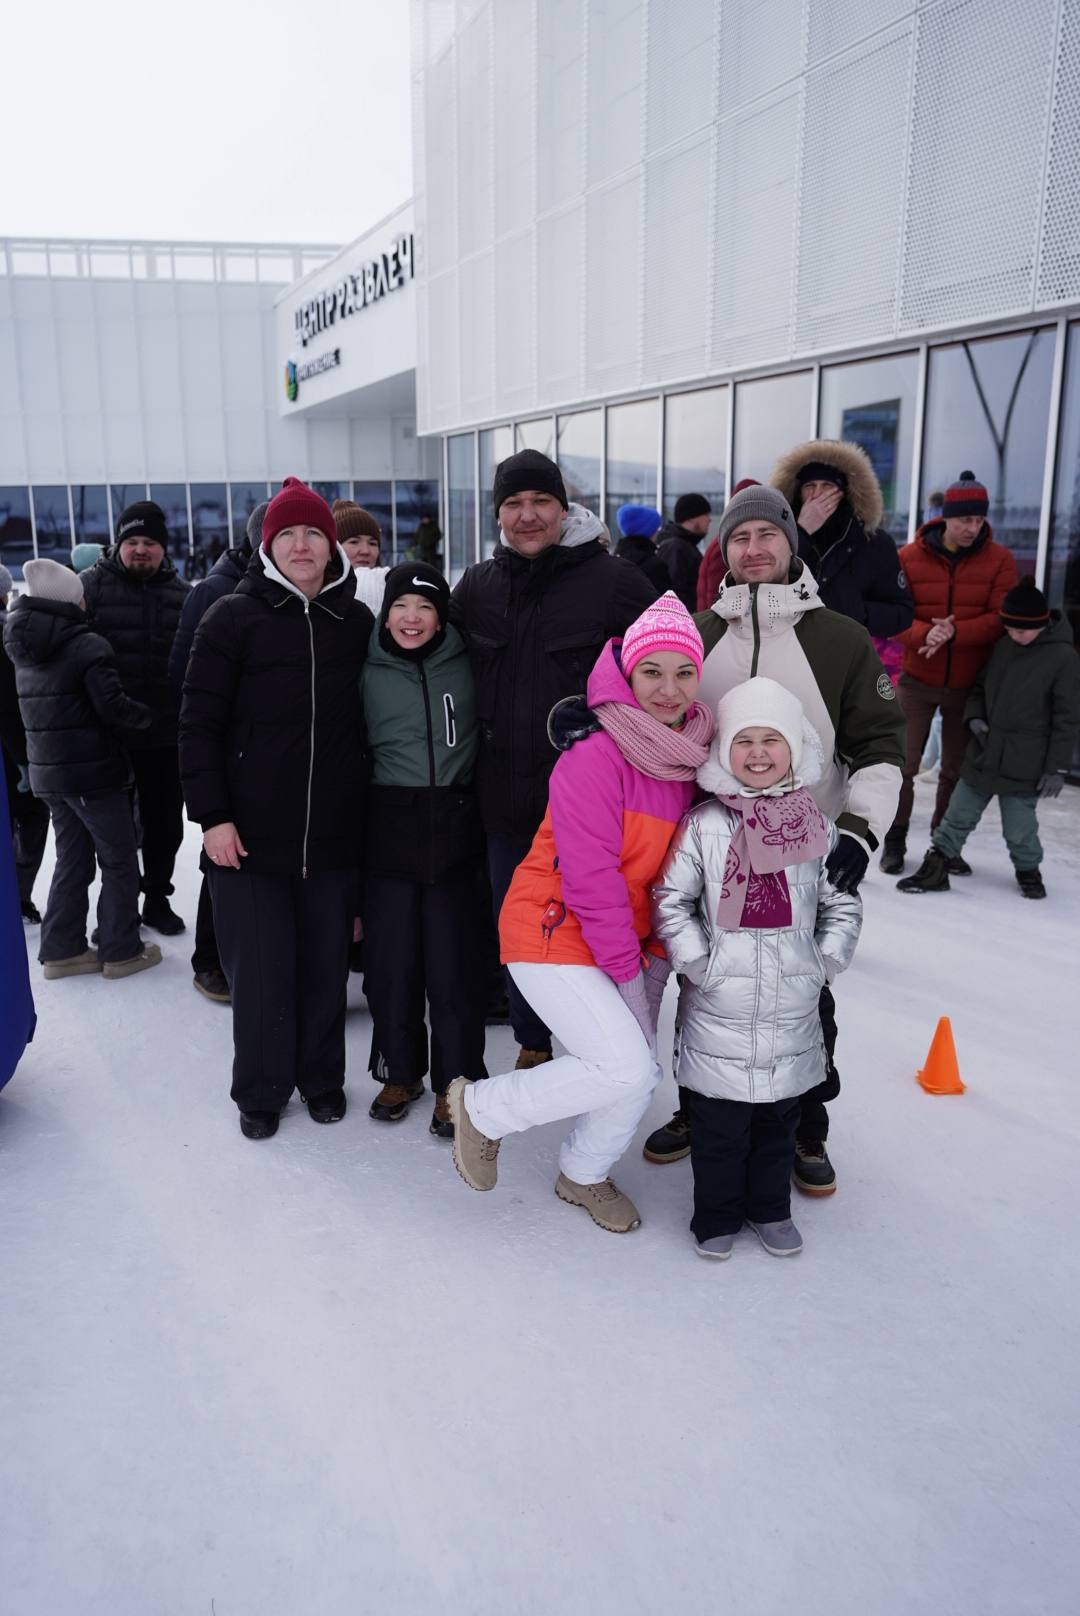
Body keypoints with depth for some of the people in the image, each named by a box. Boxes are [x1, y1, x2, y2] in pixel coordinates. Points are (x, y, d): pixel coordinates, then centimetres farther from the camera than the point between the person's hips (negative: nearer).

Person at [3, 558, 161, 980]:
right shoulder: (88, 646, -16)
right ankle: (120, 951, 10)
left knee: (72, 860, 16)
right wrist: (147, 716, -5)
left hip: (48, 773, 8)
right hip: (94, 772, -7)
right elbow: (111, 706, -21)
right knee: (120, 862, 5)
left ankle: (61, 949, 18)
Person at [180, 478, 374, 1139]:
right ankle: (261, 1091, 23)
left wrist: (370, 811, 10)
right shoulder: (235, 617, -2)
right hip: (250, 834, -2)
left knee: (327, 965, 11)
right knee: (261, 970, 4)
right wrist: (212, 815, -10)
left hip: (334, 833, 3)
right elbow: (199, 724, -4)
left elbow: (374, 719, 13)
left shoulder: (357, 621, 6)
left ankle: (323, 1079, 30)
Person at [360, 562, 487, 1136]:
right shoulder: (368, 672, 4)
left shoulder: (465, 666, 1)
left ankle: (455, 1084, 16)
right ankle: (401, 1072, 26)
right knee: (390, 959, 7)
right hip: (387, 830, 1)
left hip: (453, 829, -1)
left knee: (453, 963, 1)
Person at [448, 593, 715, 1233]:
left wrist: (651, 953, 5)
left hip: (631, 937, 7)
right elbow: (590, 875, -22)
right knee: (624, 1067, -15)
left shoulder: (692, 751, 1)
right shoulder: (595, 757, -24)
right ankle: (482, 1108, 8)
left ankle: (584, 1175, 38)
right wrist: (626, 967, -14)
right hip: (557, 932, -7)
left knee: (640, 1075, 9)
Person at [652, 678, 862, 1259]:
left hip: (792, 1010, 3)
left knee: (778, 1120, 17)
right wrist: (697, 963, -9)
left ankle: (769, 1207, 36)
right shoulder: (703, 826, -8)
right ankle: (717, 1213, 27)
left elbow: (843, 905, 7)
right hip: (720, 1009, -2)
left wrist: (823, 963, -1)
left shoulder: (817, 828, 0)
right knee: (718, 1124, 8)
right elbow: (669, 901, -4)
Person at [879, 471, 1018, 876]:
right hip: (917, 679, -1)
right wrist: (925, 633, -26)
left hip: (969, 685, 1)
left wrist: (953, 633, -26)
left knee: (957, 767, 11)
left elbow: (1001, 617, -10)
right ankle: (895, 841, 17)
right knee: (905, 763, 2)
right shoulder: (910, 557, -5)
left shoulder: (999, 560, -4)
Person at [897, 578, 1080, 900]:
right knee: (958, 815, 9)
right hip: (982, 755, 5)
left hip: (1023, 767, -5)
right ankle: (936, 867, 19)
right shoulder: (1002, 647, 6)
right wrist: (974, 717, -1)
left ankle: (1028, 870, 31)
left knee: (1019, 828, 6)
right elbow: (979, 687, 19)